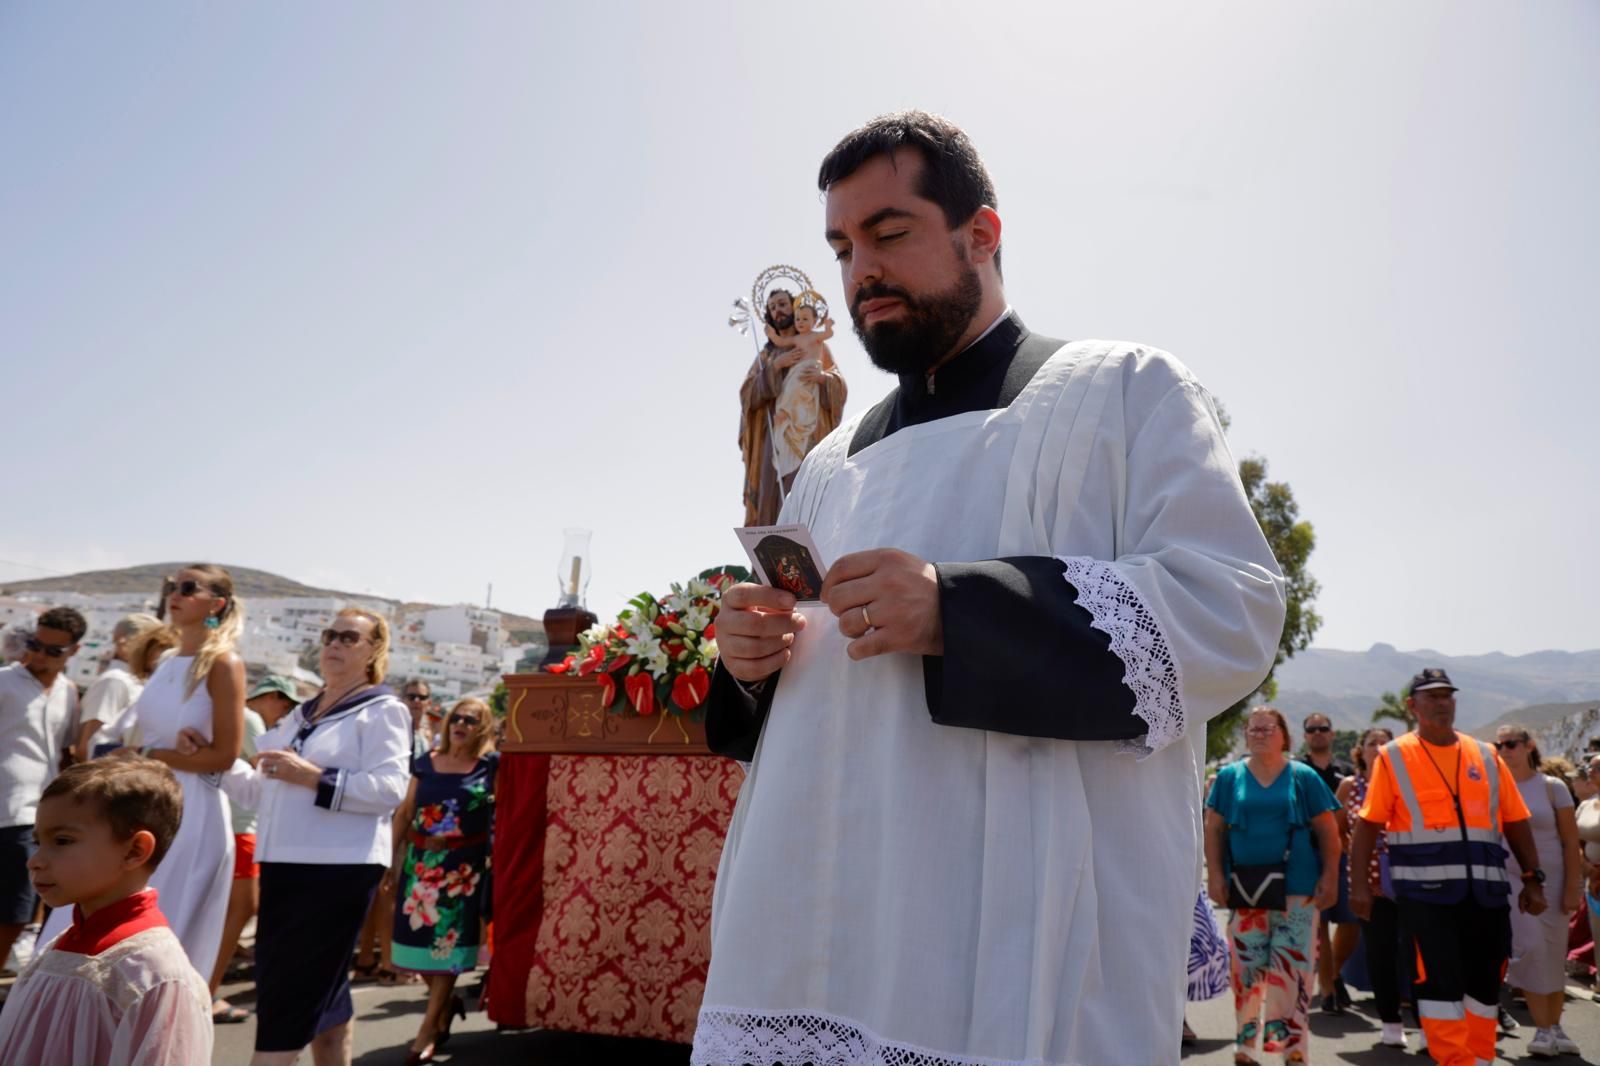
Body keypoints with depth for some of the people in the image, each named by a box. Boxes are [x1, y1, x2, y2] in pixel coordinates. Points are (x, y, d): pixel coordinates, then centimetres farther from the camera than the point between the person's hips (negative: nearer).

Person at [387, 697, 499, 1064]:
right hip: (421, 861, 3)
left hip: (464, 866, -3)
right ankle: (447, 1002, 33)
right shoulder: (426, 763, 5)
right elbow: (404, 814, 8)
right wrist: (393, 861, 6)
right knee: (418, 937, 7)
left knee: (447, 942, -1)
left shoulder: (491, 765, -2)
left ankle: (428, 1029, 10)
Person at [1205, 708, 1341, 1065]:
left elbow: (1328, 831, 3)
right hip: (1245, 886, 1)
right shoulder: (1230, 776, 6)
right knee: (1246, 965, 6)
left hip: (1296, 887, -1)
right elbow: (1213, 829, 5)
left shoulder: (1303, 777, 4)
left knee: (1294, 964, -3)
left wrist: (1330, 877, -4)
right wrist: (1215, 875, -2)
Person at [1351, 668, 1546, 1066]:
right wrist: (1359, 882, -7)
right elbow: (1368, 824, -2)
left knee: (1484, 981, 11)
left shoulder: (1486, 756, 11)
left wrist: (1533, 879, 7)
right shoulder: (1394, 757, -1)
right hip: (1425, 890, -4)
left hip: (1485, 890, 4)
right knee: (1440, 981, -6)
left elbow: (1516, 822, 13)